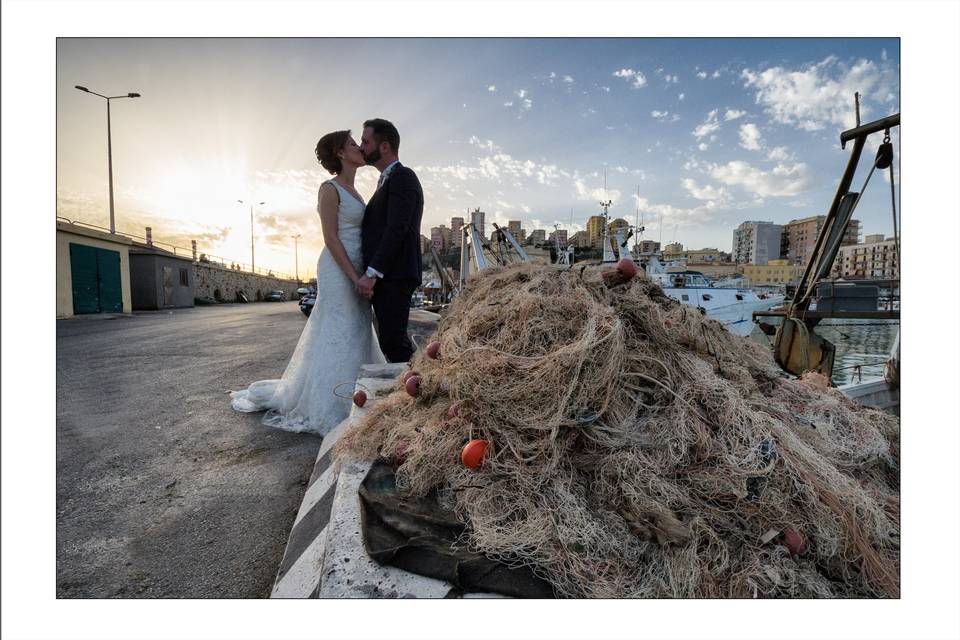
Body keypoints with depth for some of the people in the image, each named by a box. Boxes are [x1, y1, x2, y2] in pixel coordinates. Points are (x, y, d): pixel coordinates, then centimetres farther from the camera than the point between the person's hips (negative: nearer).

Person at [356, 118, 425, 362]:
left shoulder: (402, 177, -6)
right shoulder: (389, 180, 25)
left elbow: (397, 229, -17)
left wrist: (371, 273, -20)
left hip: (393, 277, -10)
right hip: (385, 278, 10)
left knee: (394, 342, -11)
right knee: (392, 340, 12)